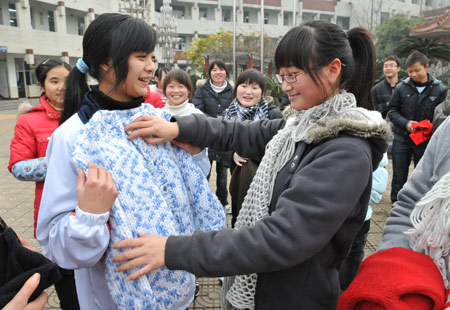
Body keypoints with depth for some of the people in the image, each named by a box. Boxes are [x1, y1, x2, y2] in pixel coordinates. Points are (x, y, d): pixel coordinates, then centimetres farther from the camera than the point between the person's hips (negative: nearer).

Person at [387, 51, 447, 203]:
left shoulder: (440, 90, -2)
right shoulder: (401, 87, -2)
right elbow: (392, 111, 0)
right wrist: (406, 123, -18)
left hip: (426, 142, 0)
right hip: (401, 139, 0)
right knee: (399, 179, 8)